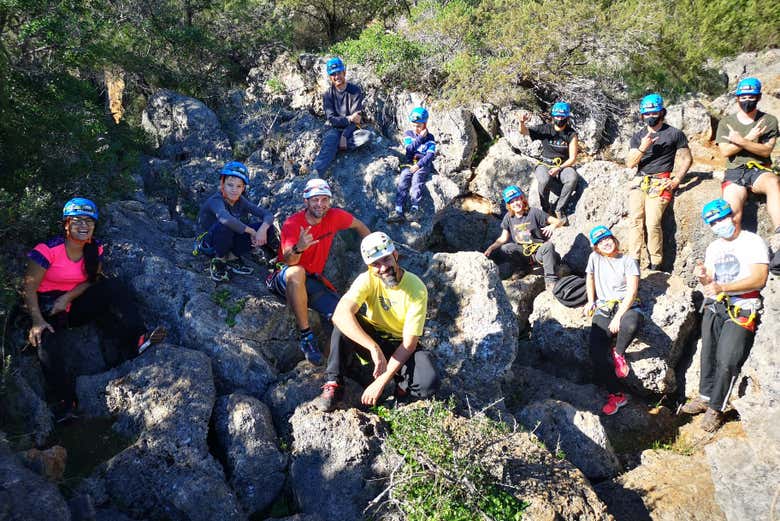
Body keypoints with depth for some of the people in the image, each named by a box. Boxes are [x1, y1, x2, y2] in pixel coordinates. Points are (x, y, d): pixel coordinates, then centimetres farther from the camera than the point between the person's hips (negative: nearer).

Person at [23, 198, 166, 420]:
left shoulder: (95, 249, -2)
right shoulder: (48, 250, -16)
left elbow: (91, 280, 2)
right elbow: (29, 287, -15)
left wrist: (67, 298, -16)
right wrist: (37, 321, -26)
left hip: (76, 304, 4)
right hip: (48, 307, -4)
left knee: (113, 287, -19)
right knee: (47, 343, -32)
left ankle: (136, 339, -33)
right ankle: (65, 402, -20)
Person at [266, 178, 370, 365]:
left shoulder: (334, 217, -6)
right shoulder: (292, 223, -17)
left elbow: (359, 226, 14)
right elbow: (289, 261, -29)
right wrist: (298, 248, -50)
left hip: (313, 279, 4)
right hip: (285, 279, -3)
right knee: (296, 272, -41)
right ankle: (306, 336, -30)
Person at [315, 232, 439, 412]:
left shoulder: (417, 290, -22)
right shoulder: (367, 280, -19)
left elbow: (409, 343, -22)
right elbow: (340, 315, -37)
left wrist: (382, 382, -27)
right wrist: (374, 348, -47)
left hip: (401, 345, -1)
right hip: (371, 338, 2)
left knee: (429, 383, -31)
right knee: (345, 321, -29)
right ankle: (333, 383, -20)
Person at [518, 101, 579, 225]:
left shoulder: (571, 134, -1)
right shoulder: (545, 129, 0)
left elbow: (572, 158, -3)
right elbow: (523, 131, -11)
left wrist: (559, 168, -19)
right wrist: (522, 123, -34)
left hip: (563, 166, 1)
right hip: (545, 165, -1)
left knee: (573, 177, -34)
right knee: (544, 180, -36)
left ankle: (559, 208, -15)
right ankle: (546, 209, -11)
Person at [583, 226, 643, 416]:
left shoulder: (628, 261, 3)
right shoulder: (594, 258, 13)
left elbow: (632, 291, -6)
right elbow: (590, 278, 33)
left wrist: (618, 317, -17)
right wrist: (591, 301, 21)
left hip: (626, 306, -2)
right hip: (603, 310, 2)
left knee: (631, 324, -41)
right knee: (597, 354, -20)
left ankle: (619, 353, -8)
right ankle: (617, 394, -6)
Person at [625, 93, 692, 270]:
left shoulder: (674, 134, 10)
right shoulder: (638, 137, 20)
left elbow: (687, 159, 10)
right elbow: (630, 163, 9)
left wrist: (676, 180, -4)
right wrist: (642, 148, -8)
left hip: (661, 182, -3)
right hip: (639, 181, 4)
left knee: (652, 222, -22)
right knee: (635, 220, -17)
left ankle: (656, 265, -15)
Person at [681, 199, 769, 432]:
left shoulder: (753, 242, -5)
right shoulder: (713, 248, 16)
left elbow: (759, 279, -16)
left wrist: (722, 287, -25)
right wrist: (703, 277, -7)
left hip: (741, 310, -6)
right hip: (714, 308, 6)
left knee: (727, 361, -10)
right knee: (708, 356, 8)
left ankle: (715, 408, 2)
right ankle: (705, 397, 22)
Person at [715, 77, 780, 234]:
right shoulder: (726, 122, 10)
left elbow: (766, 151, -4)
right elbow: (725, 151, -1)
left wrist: (741, 141, -15)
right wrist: (749, 138, -8)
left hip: (759, 170, 0)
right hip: (735, 171, 1)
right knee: (732, 209, -26)